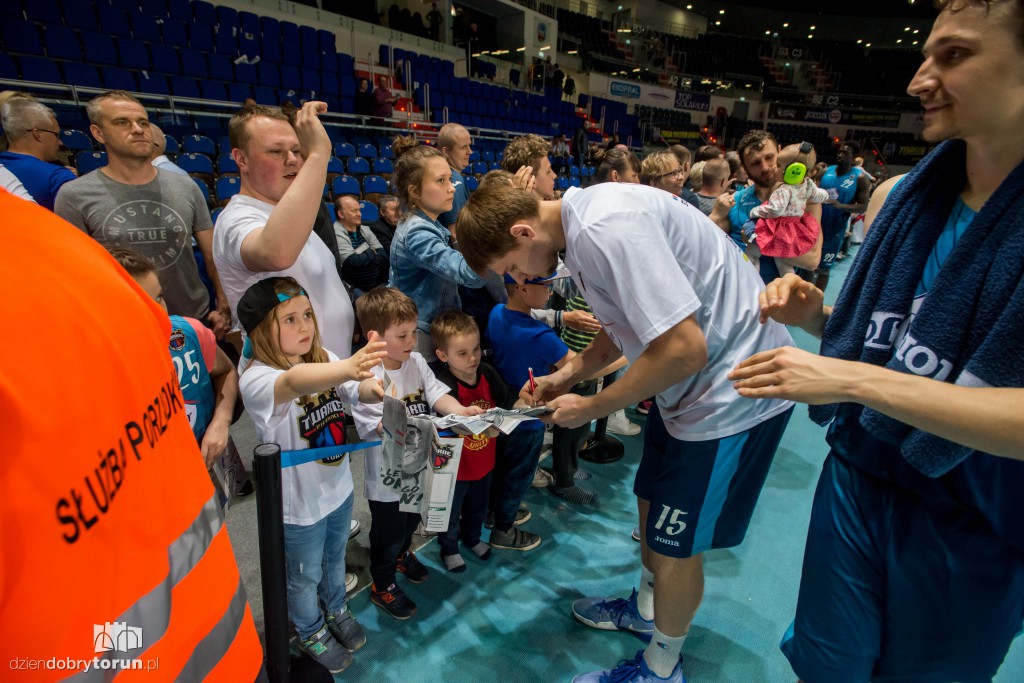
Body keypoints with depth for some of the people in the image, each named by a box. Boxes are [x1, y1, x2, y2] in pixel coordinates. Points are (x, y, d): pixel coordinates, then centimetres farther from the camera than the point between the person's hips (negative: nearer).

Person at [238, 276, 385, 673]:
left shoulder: (324, 360, -6)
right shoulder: (256, 379, -29)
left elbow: (355, 393, -17)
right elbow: (293, 382, -51)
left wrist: (374, 388, -43)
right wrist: (350, 367, -70)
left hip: (339, 488, 6)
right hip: (299, 505, -5)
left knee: (334, 560, 30)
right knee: (305, 577, 21)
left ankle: (336, 611, 58)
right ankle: (311, 633, 50)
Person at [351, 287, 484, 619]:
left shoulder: (416, 362, -7)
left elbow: (437, 393, -11)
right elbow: (384, 425, -33)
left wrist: (460, 410, -30)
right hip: (387, 478, -7)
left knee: (412, 520, 31)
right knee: (388, 533, 15)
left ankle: (402, 555, 60)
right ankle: (382, 587, 40)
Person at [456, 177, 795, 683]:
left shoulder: (607, 227, -29)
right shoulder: (581, 224, 2)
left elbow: (684, 349, -31)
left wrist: (590, 408, -18)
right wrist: (566, 375, 4)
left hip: (733, 388, -9)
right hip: (694, 380, 9)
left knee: (675, 542, 6)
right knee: (651, 502, 23)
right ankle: (646, 608, 49)